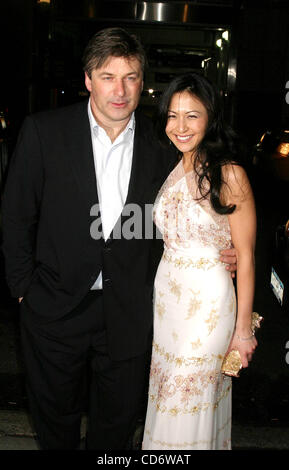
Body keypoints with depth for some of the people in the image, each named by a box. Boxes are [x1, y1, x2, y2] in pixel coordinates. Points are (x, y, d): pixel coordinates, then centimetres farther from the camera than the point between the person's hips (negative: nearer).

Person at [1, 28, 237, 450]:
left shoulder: (159, 143, -3)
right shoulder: (43, 131, -9)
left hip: (129, 314, 2)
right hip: (57, 304, -1)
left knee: (118, 418, 20)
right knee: (55, 411, 21)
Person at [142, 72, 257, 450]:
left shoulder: (229, 175, -15)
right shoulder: (170, 170, 4)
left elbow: (245, 256, -13)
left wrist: (243, 329, -12)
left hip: (209, 301, -6)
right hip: (165, 294, 6)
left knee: (189, 399, 8)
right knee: (167, 392, 18)